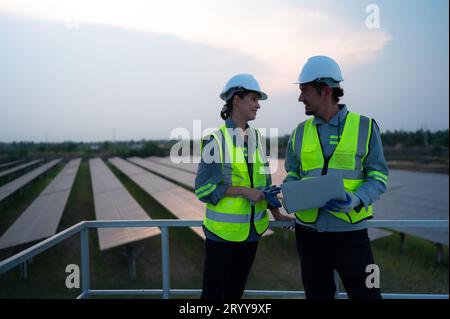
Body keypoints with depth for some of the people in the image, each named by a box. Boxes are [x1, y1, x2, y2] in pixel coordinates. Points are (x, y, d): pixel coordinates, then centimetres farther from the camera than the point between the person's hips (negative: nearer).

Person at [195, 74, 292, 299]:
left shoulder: (256, 138, 6)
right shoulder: (216, 139, -13)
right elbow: (203, 188, -15)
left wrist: (277, 214, 4)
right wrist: (244, 191, -19)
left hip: (251, 229, 6)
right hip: (221, 229, -6)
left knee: (236, 290, 16)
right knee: (213, 291, 3)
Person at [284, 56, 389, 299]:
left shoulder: (364, 127, -3)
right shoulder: (301, 132, 7)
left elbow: (378, 177, -3)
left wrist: (357, 199, -21)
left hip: (349, 230, -3)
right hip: (309, 230, 3)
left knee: (364, 292, 3)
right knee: (317, 294, 16)